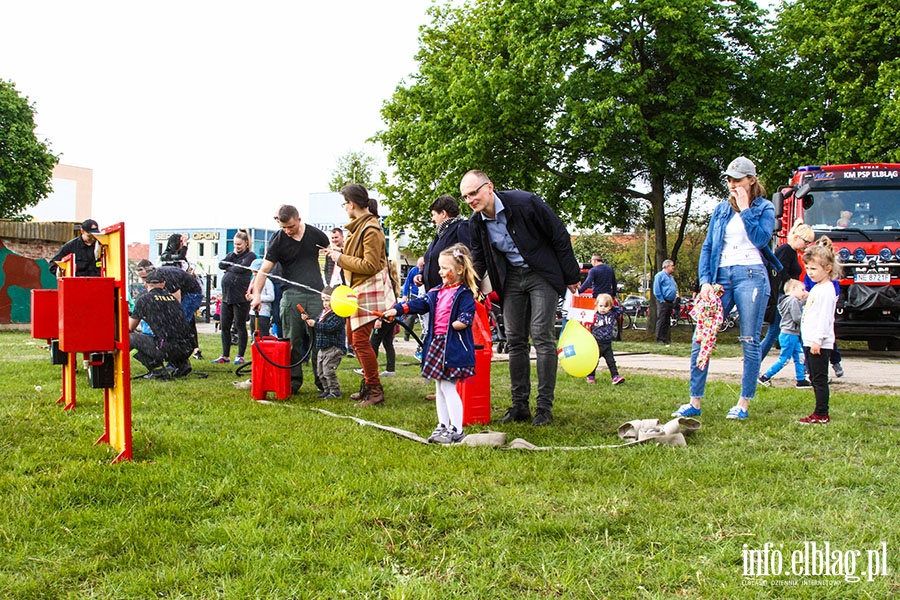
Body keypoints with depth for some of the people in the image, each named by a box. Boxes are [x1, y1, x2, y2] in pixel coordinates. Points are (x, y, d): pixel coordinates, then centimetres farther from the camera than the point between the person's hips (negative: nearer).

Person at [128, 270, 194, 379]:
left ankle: (157, 370, -2)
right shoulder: (173, 298, 21)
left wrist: (127, 316, 42)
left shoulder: (143, 299, 7)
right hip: (187, 350, 6)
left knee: (130, 337, 10)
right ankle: (182, 363, 14)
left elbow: (130, 327, 18)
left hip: (168, 349, -6)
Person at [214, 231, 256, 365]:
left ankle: (240, 356, 7)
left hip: (240, 297, -6)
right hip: (226, 296, 6)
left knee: (240, 326, 0)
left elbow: (241, 269, -15)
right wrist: (233, 254, -3)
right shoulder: (232, 254, 19)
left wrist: (229, 268, -1)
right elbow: (221, 265, 4)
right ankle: (225, 356, 15)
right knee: (224, 327, 7)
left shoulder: (250, 256, 0)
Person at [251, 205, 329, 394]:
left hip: (316, 294, 1)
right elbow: (264, 269, -5)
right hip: (291, 295, -1)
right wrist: (257, 293, -18)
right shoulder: (277, 240, -1)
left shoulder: (315, 235, 5)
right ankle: (293, 381, 8)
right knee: (292, 341, -1)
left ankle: (321, 381, 11)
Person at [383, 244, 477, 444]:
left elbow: (466, 319, -15)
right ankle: (443, 426, 19)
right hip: (437, 343, 9)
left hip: (454, 346, -9)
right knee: (440, 387, 12)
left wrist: (454, 325, -26)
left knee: (448, 386, -9)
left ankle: (457, 430, -3)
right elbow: (420, 304, 13)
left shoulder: (464, 294, -9)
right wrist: (396, 309, 7)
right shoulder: (437, 292, 15)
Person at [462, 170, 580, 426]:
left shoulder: (525, 203, -21)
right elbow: (479, 260, 11)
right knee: (515, 340, 2)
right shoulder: (476, 223, -4)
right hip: (511, 278, 6)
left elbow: (560, 236, -12)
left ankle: (545, 406, -5)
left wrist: (571, 276, -8)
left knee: (542, 336, -11)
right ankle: (520, 404, 9)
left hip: (542, 274, -5)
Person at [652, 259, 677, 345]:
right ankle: (659, 339, -7)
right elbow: (656, 290, -14)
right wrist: (662, 300, -15)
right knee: (661, 321, -8)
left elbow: (675, 289, 30)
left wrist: (676, 295, 13)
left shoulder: (671, 277, 20)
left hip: (670, 302, 9)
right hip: (663, 302, -8)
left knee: (667, 322, 10)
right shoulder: (660, 275, -8)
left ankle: (666, 339, 15)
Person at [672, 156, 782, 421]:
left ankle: (743, 404, 5)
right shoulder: (721, 209, 16)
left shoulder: (764, 208, 7)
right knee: (701, 339, -5)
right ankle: (694, 402, 0)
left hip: (751, 275, -4)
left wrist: (745, 209, -7)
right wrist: (705, 280, -1)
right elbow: (707, 247, 12)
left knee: (749, 342, -2)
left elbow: (761, 238, -11)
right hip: (721, 276, 4)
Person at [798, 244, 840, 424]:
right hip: (810, 342, 11)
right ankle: (820, 414, 17)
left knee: (819, 379, -8)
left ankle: (821, 415, -7)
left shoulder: (826, 290, -13)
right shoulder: (816, 288, 18)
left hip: (820, 343, -11)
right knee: (815, 379, 12)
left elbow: (825, 317, -20)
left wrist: (817, 340, -24)